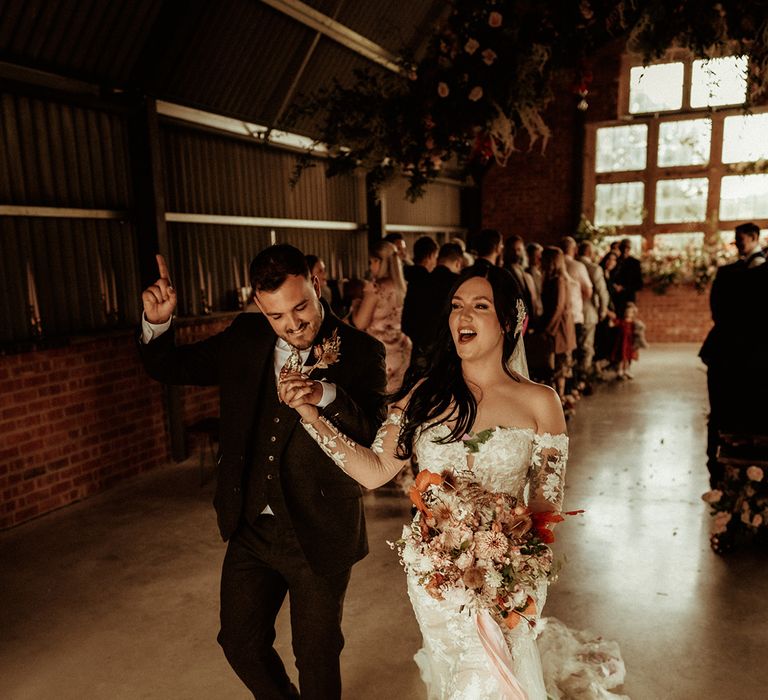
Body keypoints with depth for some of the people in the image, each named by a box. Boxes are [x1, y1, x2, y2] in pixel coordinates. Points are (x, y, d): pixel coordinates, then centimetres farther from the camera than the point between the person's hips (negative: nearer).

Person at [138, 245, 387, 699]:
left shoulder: (361, 352, -14)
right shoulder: (244, 338, -1)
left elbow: (374, 437, -24)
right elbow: (171, 369, 8)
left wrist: (325, 396, -42)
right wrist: (157, 323, -11)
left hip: (318, 535, -4)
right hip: (252, 527, 5)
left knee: (317, 656, 15)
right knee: (240, 642, 21)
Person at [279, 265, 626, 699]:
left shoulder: (539, 402, -10)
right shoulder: (426, 393, -5)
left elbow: (548, 507, -6)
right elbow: (375, 471, -7)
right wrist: (313, 418, -15)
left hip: (506, 580, -2)